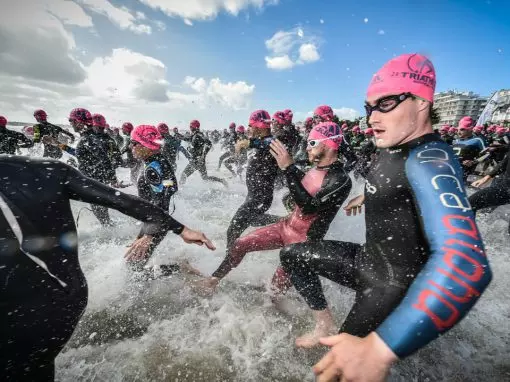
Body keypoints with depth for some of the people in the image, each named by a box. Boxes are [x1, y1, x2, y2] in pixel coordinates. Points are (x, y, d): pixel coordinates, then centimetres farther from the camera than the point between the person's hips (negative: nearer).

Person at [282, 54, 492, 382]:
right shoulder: (394, 148, 1)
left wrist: (379, 349, -52)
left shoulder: (430, 161, -28)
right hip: (367, 260, 9)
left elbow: (465, 264, -43)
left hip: (394, 285, -8)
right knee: (291, 255, 13)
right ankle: (325, 326, 24)